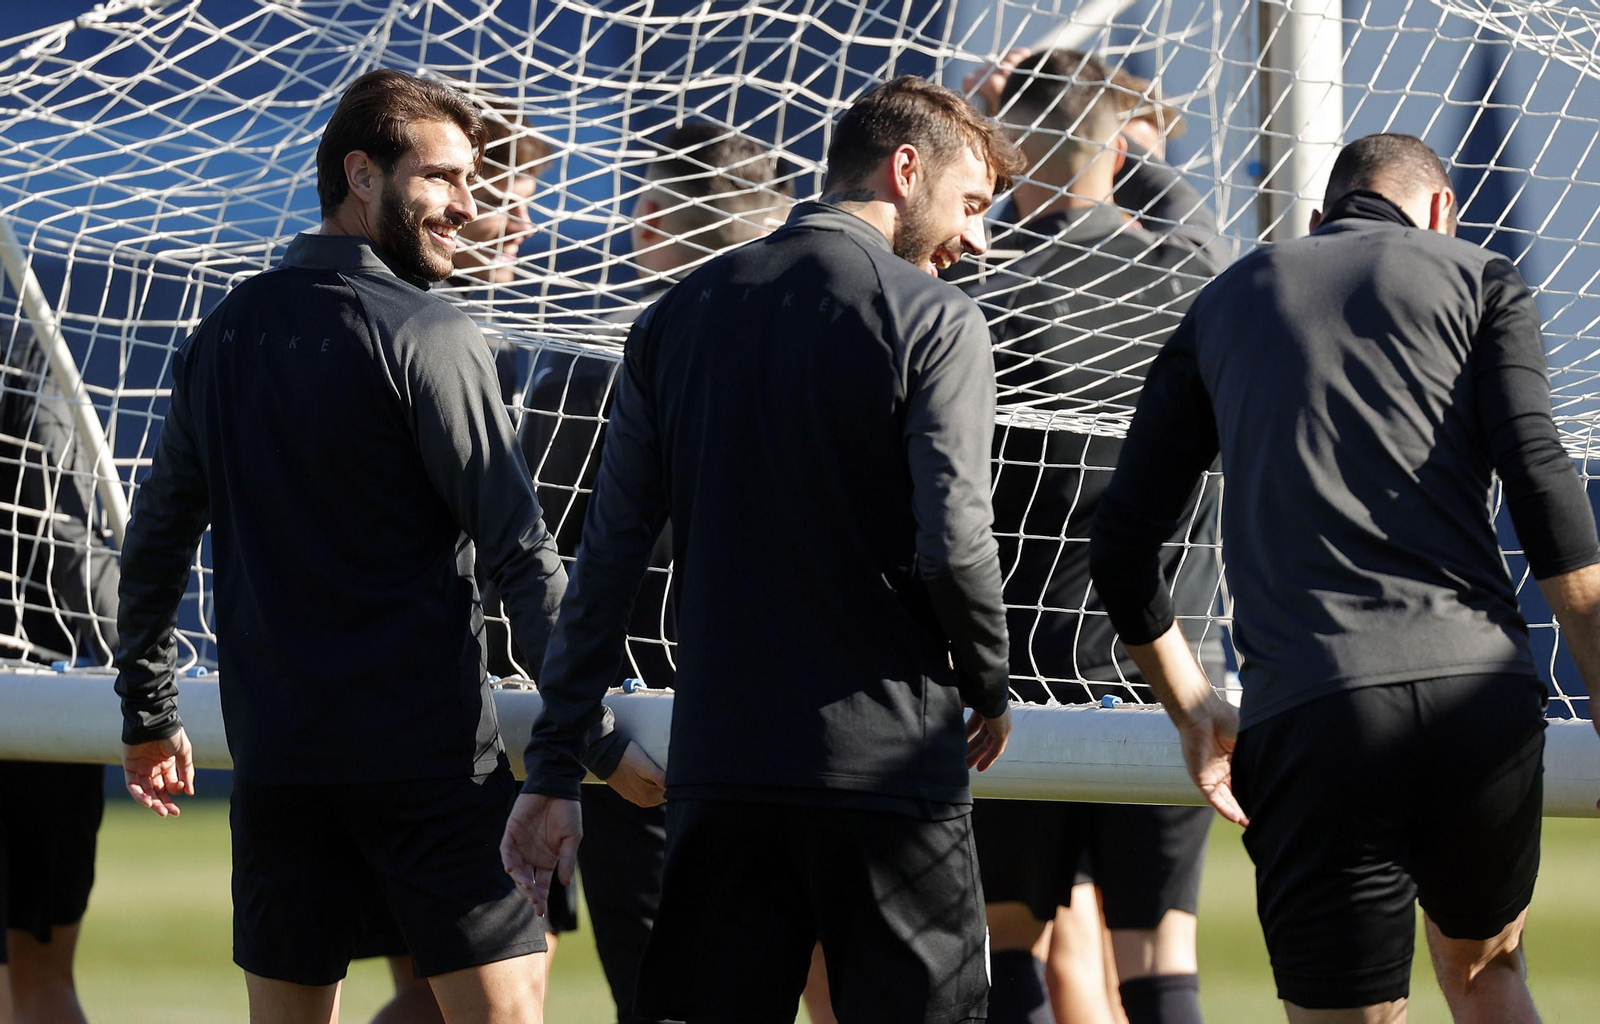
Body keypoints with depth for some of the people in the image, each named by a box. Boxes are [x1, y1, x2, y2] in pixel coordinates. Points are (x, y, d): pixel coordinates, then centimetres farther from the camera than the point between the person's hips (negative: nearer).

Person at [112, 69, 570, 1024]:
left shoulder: (223, 336, 11)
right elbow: (519, 548, -11)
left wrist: (149, 712, 26)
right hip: (431, 755, -6)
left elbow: (155, 542, 16)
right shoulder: (427, 336, -8)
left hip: (275, 756, 6)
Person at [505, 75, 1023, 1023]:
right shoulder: (935, 320, -5)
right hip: (887, 765, -5)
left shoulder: (679, 316, 11)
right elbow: (953, 541, -14)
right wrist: (990, 688, 5)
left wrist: (554, 768, 11)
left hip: (717, 767, 5)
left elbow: (609, 554, 9)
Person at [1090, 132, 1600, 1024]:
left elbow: (1124, 544, 18)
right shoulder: (1477, 280, 15)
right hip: (1477, 687, 0)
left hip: (1307, 714, 0)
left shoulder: (1225, 304, 23)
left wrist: (1192, 708, 29)